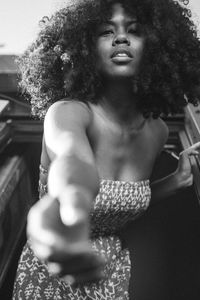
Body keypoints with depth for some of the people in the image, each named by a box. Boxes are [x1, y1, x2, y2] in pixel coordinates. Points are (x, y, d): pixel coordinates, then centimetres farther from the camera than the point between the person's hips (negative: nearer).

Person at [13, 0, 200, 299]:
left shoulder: (157, 131, -6)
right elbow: (72, 155, -46)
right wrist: (72, 200, -66)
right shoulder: (68, 112, -22)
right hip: (50, 275, -4)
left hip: (113, 276, 5)